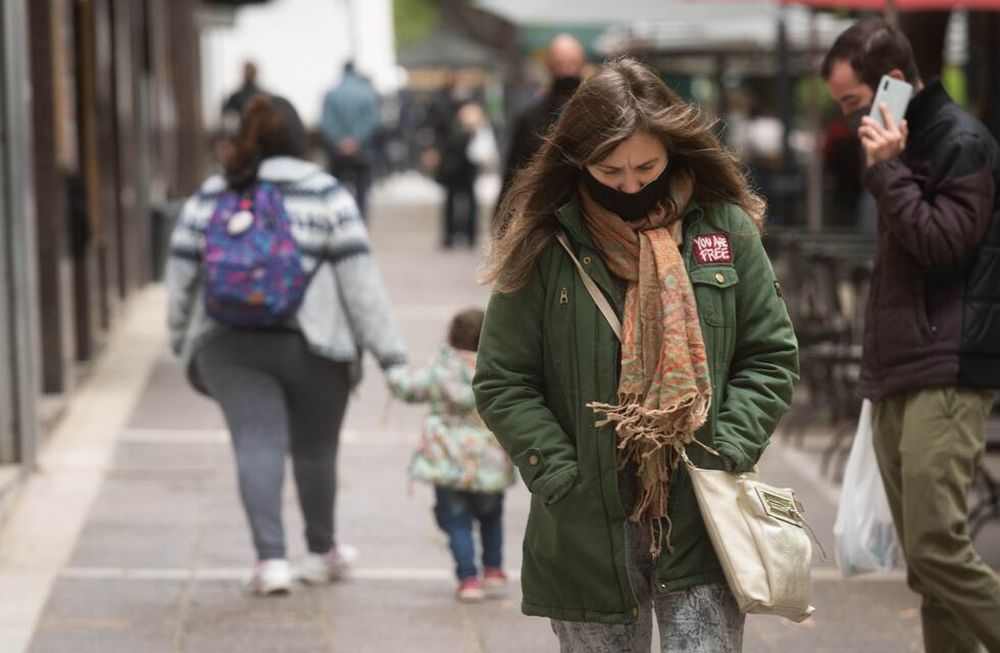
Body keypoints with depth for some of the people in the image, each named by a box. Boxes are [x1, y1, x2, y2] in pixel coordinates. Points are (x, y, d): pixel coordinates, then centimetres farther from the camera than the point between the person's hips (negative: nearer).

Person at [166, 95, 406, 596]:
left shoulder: (209, 197, 9)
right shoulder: (326, 194, 1)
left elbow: (181, 276, 11)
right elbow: (359, 278, -4)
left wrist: (182, 339, 25)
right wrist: (389, 352, -2)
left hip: (231, 347, 1)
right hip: (313, 345, -1)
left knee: (257, 444, -4)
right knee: (314, 447, 14)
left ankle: (270, 558, -19)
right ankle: (322, 551, 30)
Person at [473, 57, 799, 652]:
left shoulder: (724, 227, 2)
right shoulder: (544, 246, -2)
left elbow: (772, 358, 5)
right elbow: (503, 383, -1)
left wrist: (727, 453, -8)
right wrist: (561, 479, -10)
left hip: (701, 524, 0)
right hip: (590, 531, 0)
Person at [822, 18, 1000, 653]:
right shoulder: (905, 144, 19)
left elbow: (942, 243, -16)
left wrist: (886, 170, -15)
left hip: (946, 379, -9)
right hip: (897, 380, 9)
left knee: (938, 548, -16)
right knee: (924, 558, 6)